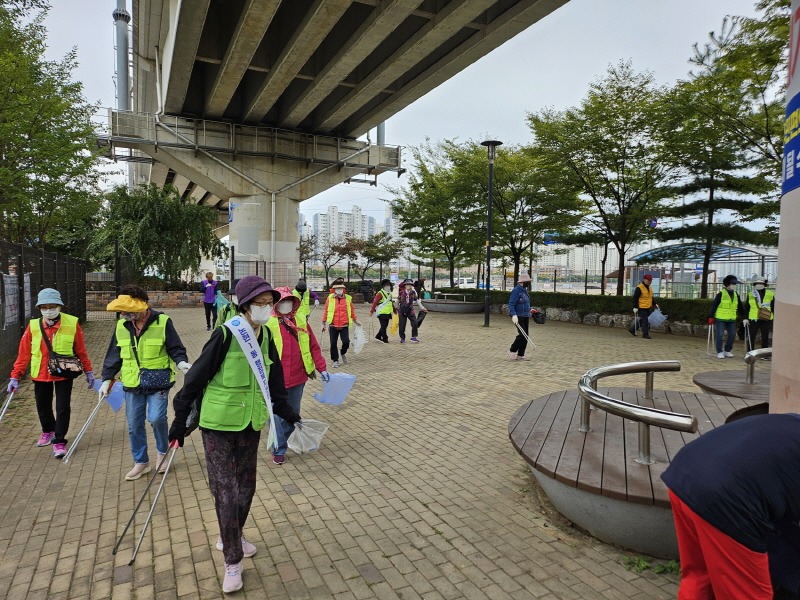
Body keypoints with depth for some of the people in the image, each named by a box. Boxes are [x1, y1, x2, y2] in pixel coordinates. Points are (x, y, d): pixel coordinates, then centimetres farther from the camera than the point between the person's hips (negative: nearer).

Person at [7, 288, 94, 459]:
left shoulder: (72, 324, -12)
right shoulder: (33, 326, -8)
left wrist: (88, 371, 3)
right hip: (40, 375, 3)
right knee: (43, 406, 18)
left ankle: (59, 441, 12)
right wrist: (15, 376, -3)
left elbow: (80, 350, -3)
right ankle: (48, 431, 44)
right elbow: (24, 353, -3)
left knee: (63, 407, -1)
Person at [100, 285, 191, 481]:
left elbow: (176, 349, -6)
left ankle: (162, 452, 14)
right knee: (134, 426, 9)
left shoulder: (163, 322, -12)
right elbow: (114, 355, 11)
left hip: (158, 382, -4)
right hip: (132, 384, 4)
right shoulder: (122, 325, 1)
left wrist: (182, 362, -25)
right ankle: (141, 462, 28)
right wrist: (107, 379, 8)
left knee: (156, 418, -14)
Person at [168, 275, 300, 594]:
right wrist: (180, 420, -7)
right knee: (226, 492, 1)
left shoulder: (265, 336, 1)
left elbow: (274, 380, 11)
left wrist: (289, 414, 13)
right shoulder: (226, 334, -18)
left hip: (251, 424, 6)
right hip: (218, 424, -6)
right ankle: (233, 561, 18)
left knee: (246, 487, 16)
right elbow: (197, 376, -12)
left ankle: (231, 536, 42)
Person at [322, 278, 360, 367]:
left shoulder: (348, 298, 2)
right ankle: (335, 360, 20)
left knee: (346, 342, -7)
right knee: (333, 343, 4)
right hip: (333, 325, 0)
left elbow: (352, 310, 13)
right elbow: (325, 311, 4)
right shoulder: (330, 298, -1)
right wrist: (324, 323, 5)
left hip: (344, 325, 0)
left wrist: (355, 320, 20)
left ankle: (343, 353, 26)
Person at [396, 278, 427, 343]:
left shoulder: (413, 292, -5)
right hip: (402, 311, -1)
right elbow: (398, 300, 6)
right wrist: (397, 307, 12)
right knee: (402, 326, 3)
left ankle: (413, 337, 10)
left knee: (415, 324, -6)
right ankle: (402, 338, 22)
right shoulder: (401, 292, -9)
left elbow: (417, 300, 5)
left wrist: (422, 307, 0)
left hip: (410, 311, 1)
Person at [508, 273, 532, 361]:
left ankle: (520, 355, 12)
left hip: (525, 317, 9)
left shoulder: (524, 290, 15)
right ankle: (512, 351, 4)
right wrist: (514, 315, -31)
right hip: (518, 317, -9)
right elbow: (511, 305, -20)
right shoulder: (516, 291, -13)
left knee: (525, 336, 6)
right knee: (522, 335, -14)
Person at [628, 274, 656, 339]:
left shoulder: (650, 288, 15)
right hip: (641, 308, -9)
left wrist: (654, 304, 20)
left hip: (648, 308, 9)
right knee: (644, 321, -5)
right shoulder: (639, 288, -13)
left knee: (641, 321, 12)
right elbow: (635, 298, -15)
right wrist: (635, 307, -18)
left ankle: (632, 330, 25)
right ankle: (645, 334, 3)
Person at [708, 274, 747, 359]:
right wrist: (711, 317, -14)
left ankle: (727, 351, 22)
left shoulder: (736, 294, 9)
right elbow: (714, 306, -10)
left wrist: (745, 318, 12)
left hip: (731, 320, 6)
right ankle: (719, 352, 6)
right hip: (720, 319, -6)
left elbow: (740, 308, 15)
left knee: (732, 335, 7)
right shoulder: (721, 293, -9)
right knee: (719, 335, -4)